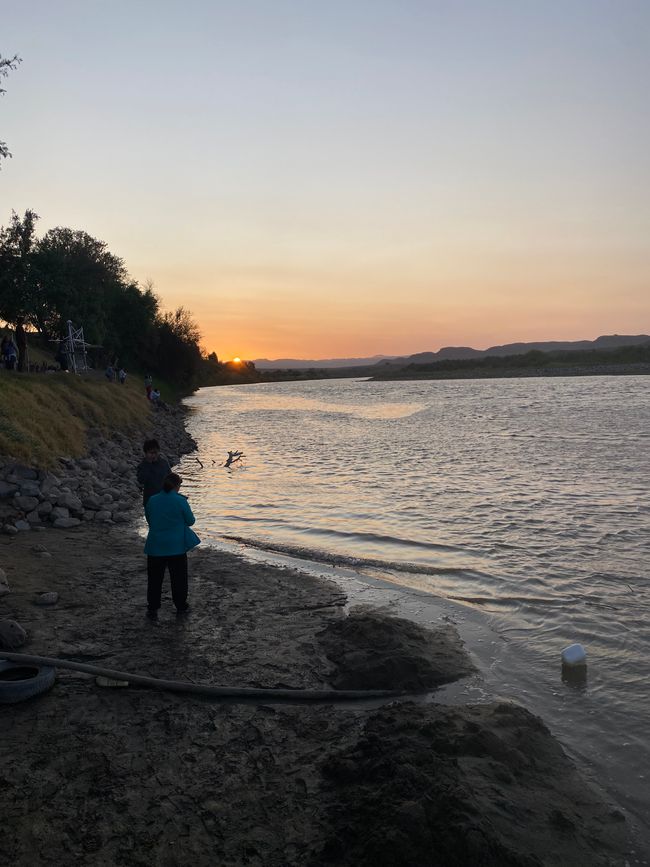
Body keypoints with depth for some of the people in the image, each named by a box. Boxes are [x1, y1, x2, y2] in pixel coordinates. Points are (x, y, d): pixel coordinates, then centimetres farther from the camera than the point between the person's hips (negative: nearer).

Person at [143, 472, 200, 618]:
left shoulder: (151, 500, -1)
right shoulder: (180, 501, -12)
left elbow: (149, 520, 11)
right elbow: (190, 521, -4)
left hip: (155, 547, 2)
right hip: (176, 546, -2)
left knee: (154, 579, 12)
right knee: (179, 578, 13)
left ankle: (152, 610, 15)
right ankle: (181, 606, 24)